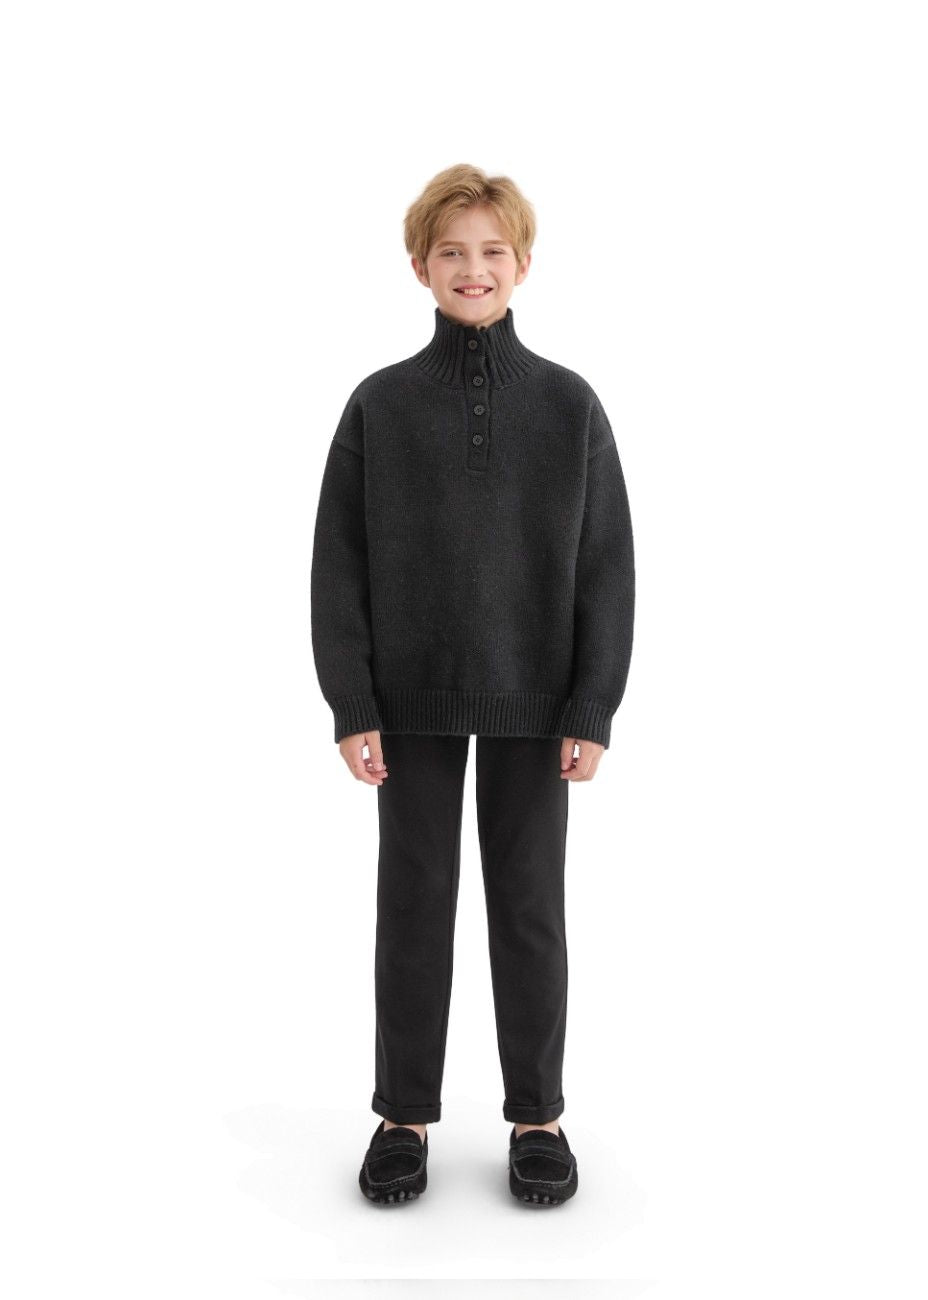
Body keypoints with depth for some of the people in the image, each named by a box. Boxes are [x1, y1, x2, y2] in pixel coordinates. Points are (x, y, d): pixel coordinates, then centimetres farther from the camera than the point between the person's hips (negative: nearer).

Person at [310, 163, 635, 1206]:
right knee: (415, 901, 8)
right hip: (413, 698, 0)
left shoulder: (569, 404, 1)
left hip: (533, 699, 0)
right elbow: (339, 565, 1)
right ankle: (405, 1113, 24)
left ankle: (537, 1112, 25)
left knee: (529, 903, 9)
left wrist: (594, 709, -5)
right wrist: (351, 707, -6)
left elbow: (607, 565, 1)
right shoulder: (380, 405, 1)